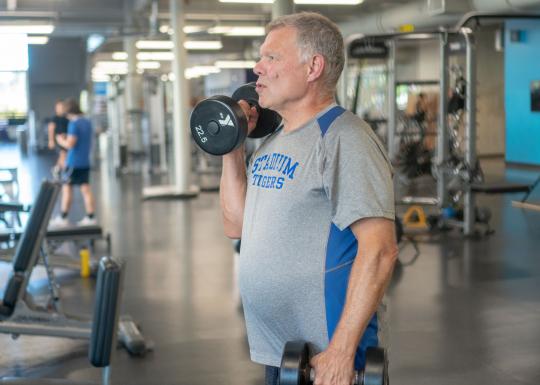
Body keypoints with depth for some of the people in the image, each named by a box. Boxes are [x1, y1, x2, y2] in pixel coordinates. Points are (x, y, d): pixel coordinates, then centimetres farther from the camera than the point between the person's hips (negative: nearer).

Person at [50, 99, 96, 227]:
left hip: (74, 162, -7)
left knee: (67, 188, 2)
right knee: (86, 189, 7)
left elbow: (70, 144, -20)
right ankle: (90, 217, 5)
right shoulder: (88, 122, 10)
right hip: (85, 162, 7)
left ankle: (63, 218, 7)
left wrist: (61, 140, -1)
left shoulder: (74, 124, -15)